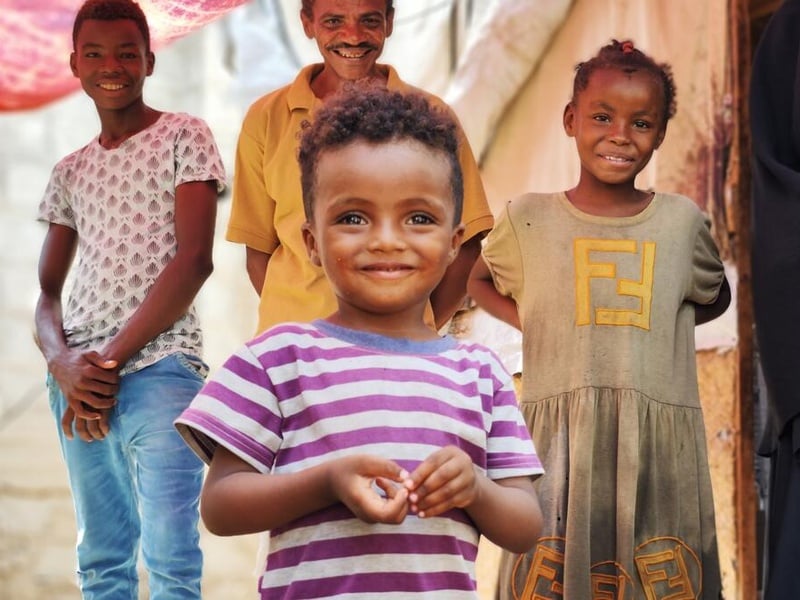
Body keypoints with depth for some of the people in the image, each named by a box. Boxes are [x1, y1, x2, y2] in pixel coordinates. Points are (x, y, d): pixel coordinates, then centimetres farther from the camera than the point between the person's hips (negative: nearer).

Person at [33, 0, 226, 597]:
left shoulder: (184, 137, 4)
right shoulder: (70, 172, 19)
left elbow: (194, 260, -6)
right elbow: (47, 290, 16)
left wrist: (111, 358, -8)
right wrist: (62, 360, -6)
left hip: (159, 368, -5)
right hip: (79, 379, 5)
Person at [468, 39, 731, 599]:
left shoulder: (682, 221, 7)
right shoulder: (529, 218, 5)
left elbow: (714, 297, 25)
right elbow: (480, 281, 23)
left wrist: (645, 327, 9)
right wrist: (532, 324, 6)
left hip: (660, 446, 1)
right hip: (559, 443, -1)